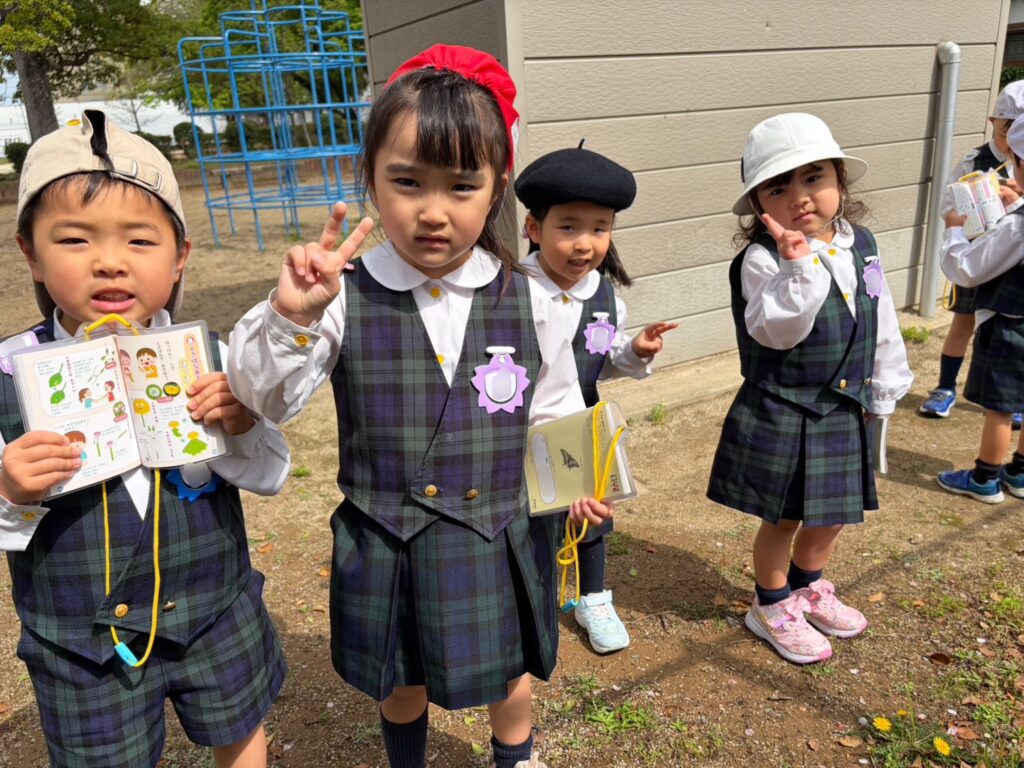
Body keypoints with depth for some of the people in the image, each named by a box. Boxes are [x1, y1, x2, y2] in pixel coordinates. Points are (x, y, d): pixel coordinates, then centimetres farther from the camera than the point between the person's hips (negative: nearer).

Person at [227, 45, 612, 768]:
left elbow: (555, 411, 1)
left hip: (500, 539, 1)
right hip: (387, 545, 0)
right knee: (401, 680, 24)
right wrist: (291, 316, -28)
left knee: (509, 667, 25)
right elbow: (265, 396, -13)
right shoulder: (344, 297, -13)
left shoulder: (526, 301, -10)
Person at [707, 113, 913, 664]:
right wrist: (798, 265, -40)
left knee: (833, 514, 21)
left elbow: (883, 326, 11)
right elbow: (777, 331, -30)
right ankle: (772, 606, 33)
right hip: (780, 416, -6)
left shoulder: (860, 245, 2)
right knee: (784, 517, 9)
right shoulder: (762, 259, -18)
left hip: (845, 409, 6)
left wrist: (884, 391, 15)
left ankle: (809, 587, 47)